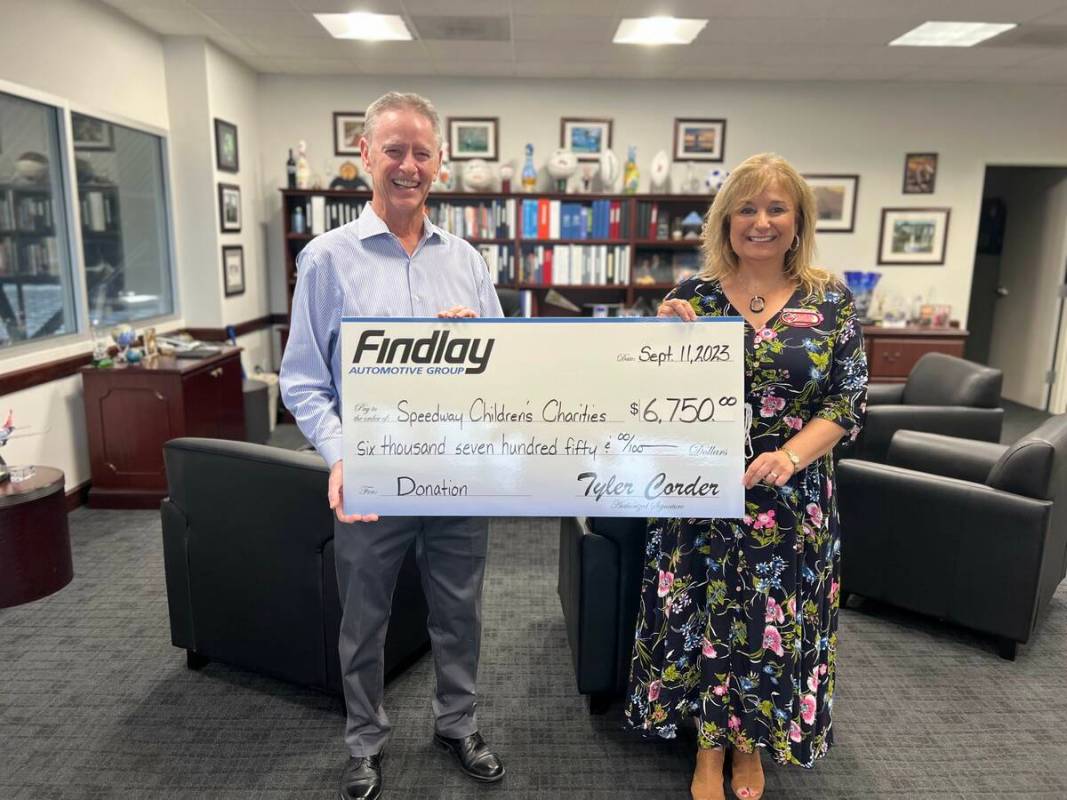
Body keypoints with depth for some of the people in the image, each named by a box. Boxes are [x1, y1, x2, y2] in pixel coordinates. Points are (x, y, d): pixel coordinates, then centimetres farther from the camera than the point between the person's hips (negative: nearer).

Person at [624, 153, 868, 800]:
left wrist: (792, 455, -20)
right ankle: (710, 741, 35)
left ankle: (751, 741, 38)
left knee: (776, 621, 12)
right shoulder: (692, 296, -1)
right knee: (702, 615, 10)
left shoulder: (832, 302, -1)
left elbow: (848, 399, -4)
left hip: (792, 502, 1)